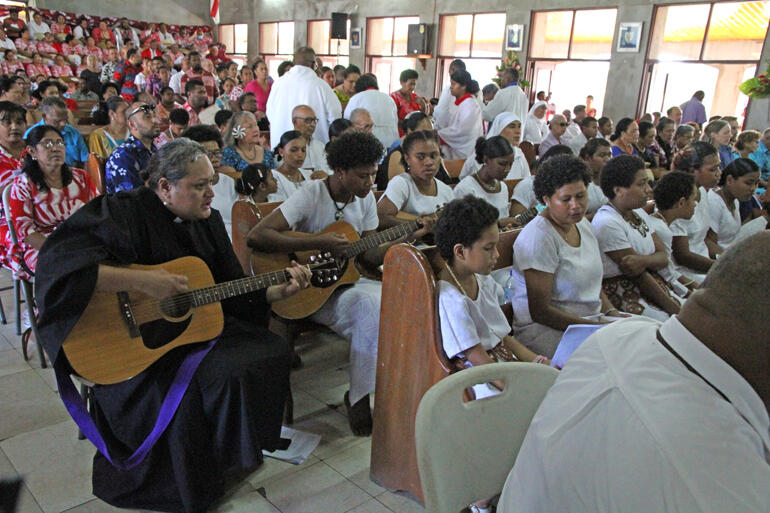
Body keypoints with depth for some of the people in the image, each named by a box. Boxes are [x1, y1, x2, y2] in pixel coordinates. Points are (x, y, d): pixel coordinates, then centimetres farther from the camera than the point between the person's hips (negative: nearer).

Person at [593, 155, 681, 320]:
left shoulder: (638, 215, 11)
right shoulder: (607, 223, -17)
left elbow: (663, 258, 3)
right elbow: (638, 275, -17)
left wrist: (643, 260, -21)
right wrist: (672, 308, -14)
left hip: (652, 284, 8)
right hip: (623, 294, -8)